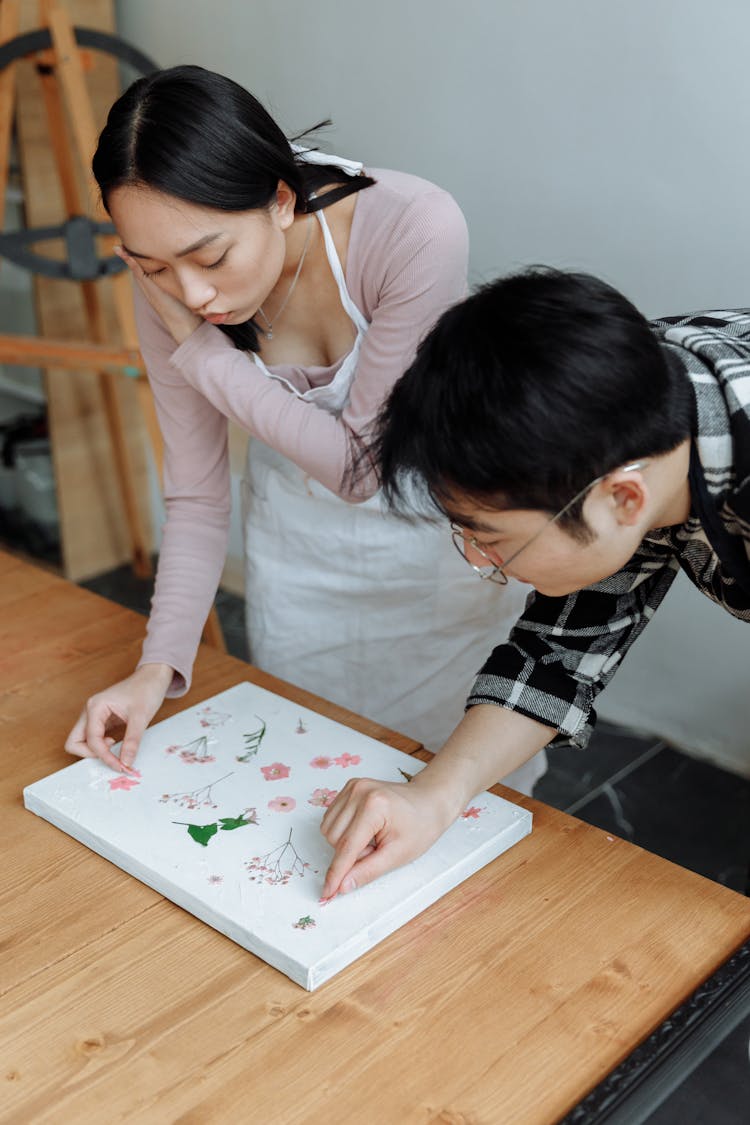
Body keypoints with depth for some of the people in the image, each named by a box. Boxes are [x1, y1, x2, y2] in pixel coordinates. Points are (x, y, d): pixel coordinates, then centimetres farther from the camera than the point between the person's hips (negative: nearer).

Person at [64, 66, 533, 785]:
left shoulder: (416, 231, -33)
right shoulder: (168, 286, -20)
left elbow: (361, 465, -26)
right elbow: (196, 496, -10)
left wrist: (200, 351, -27)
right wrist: (160, 663, -19)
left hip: (440, 522, -3)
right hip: (295, 536, 3)